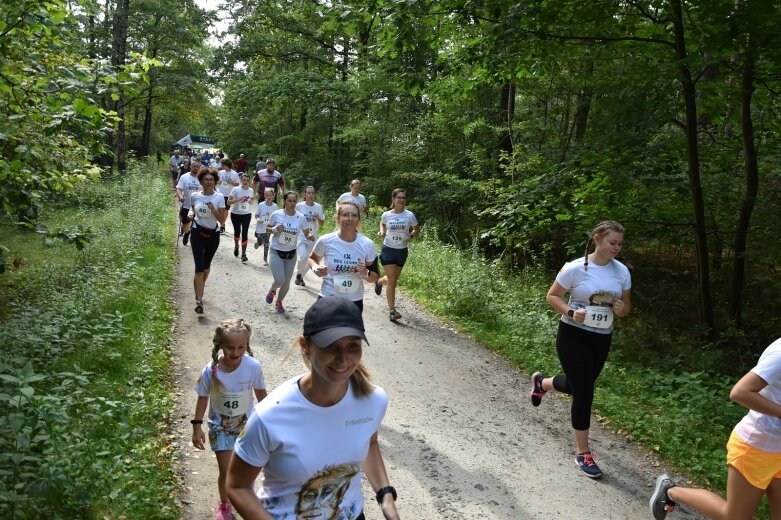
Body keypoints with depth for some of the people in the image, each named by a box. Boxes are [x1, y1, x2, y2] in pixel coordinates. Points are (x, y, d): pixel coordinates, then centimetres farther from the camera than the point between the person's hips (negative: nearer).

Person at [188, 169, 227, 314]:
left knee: (206, 265, 19)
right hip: (197, 233, -1)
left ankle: (200, 288, 46)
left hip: (213, 234, 1)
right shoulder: (194, 196, -3)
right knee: (199, 268, -12)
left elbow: (222, 220, -11)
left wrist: (213, 209, -26)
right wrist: (191, 214, -4)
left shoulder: (219, 197, -8)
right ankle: (199, 301, -13)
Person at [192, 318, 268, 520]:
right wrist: (197, 426, -5)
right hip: (220, 426, -1)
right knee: (226, 472, 2)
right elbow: (203, 397, -7)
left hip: (246, 423, 1)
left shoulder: (254, 367, -24)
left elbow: (261, 393, -6)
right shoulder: (210, 371, -24)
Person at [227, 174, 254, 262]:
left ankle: (244, 253, -3)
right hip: (235, 214, -1)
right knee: (237, 231, 14)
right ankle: (236, 246, 44)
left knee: (245, 233, -6)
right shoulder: (236, 189, -12)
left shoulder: (251, 190, -1)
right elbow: (228, 202, -13)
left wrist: (251, 201, -7)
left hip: (247, 214, 1)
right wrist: (239, 199, -25)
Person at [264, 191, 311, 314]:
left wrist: (310, 237, -22)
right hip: (276, 252, -3)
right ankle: (272, 291, 22)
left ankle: (279, 302, 38)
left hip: (291, 253, 3)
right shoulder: (276, 214, -12)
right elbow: (267, 228, 1)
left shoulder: (301, 217, -8)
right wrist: (275, 229, -21)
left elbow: (306, 233, 1)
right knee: (280, 280, -15)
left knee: (287, 282, 9)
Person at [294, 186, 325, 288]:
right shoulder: (299, 206, -6)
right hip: (300, 236, -3)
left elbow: (321, 224, 2)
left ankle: (301, 277, 36)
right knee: (303, 257, -25)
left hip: (312, 238, 3)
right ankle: (299, 274, 3)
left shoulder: (318, 207, -1)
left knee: (309, 260, 9)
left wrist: (318, 218, -16)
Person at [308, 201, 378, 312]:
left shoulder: (367, 244, -9)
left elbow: (375, 278, 1)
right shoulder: (325, 241, -11)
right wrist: (315, 268, -11)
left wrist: (366, 273, -20)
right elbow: (312, 258, 10)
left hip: (354, 302, 1)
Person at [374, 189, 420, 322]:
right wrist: (381, 231, -5)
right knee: (392, 280, -10)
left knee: (394, 280, 16)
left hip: (402, 251, 2)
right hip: (388, 250, -2)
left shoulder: (409, 215, -8)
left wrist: (411, 236, -15)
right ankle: (392, 310, -1)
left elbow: (417, 230, 5)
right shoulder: (386, 215, -7)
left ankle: (379, 282, 51)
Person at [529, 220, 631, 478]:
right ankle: (583, 454, 13)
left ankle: (541, 383, 53)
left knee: (578, 385, 20)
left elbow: (626, 306, 8)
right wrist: (570, 312, -24)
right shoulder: (575, 268, -16)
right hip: (573, 336, -5)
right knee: (583, 393, -4)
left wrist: (621, 309, -16)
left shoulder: (622, 271, -3)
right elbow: (552, 296, -7)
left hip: (602, 339, 5)